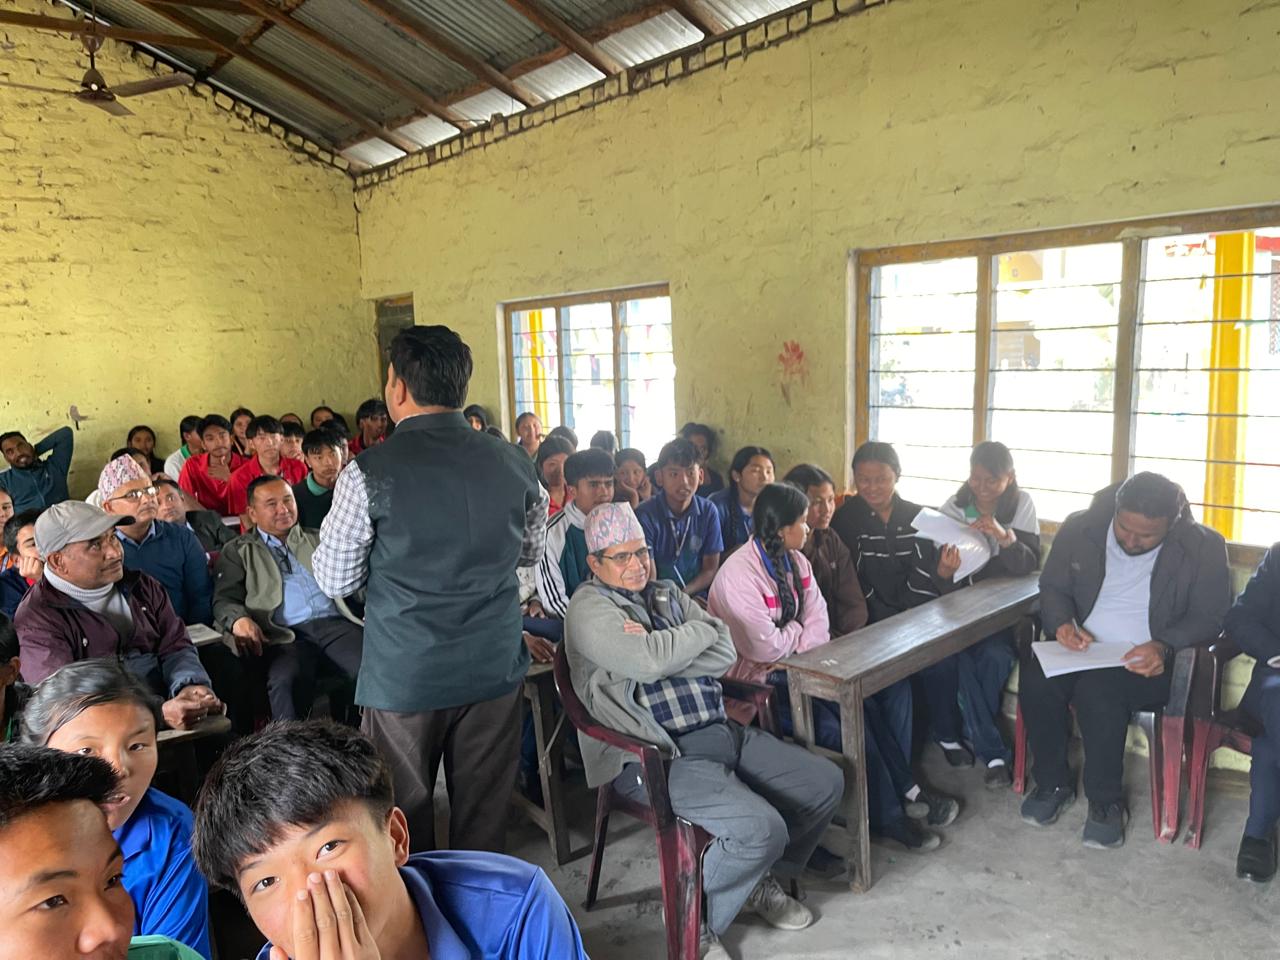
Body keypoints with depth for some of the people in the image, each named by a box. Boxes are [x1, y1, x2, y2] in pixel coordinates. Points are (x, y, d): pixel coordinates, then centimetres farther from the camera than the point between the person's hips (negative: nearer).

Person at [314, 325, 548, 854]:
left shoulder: (369, 472, -14)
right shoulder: (514, 463, -4)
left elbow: (334, 580, -4)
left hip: (405, 676, -3)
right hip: (495, 668, 3)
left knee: (406, 824, 16)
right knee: (483, 817, 17)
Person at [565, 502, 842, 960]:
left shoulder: (668, 594, 15)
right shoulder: (589, 608, -8)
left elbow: (725, 654, 3)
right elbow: (649, 662, -25)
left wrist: (658, 651, -13)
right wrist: (704, 627, -7)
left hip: (721, 731, 9)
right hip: (657, 757, -8)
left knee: (826, 783, 8)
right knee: (762, 829, -25)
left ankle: (760, 881, 28)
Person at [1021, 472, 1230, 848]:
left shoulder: (1204, 548, -8)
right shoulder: (1080, 529, -2)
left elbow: (1210, 617, -2)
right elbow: (1052, 588, 8)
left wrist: (1164, 646, -22)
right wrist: (1061, 623, -14)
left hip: (1150, 662, -3)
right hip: (1082, 650, 3)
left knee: (1097, 689, -34)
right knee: (1035, 678, -28)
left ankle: (1106, 802, -10)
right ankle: (1053, 784, -4)